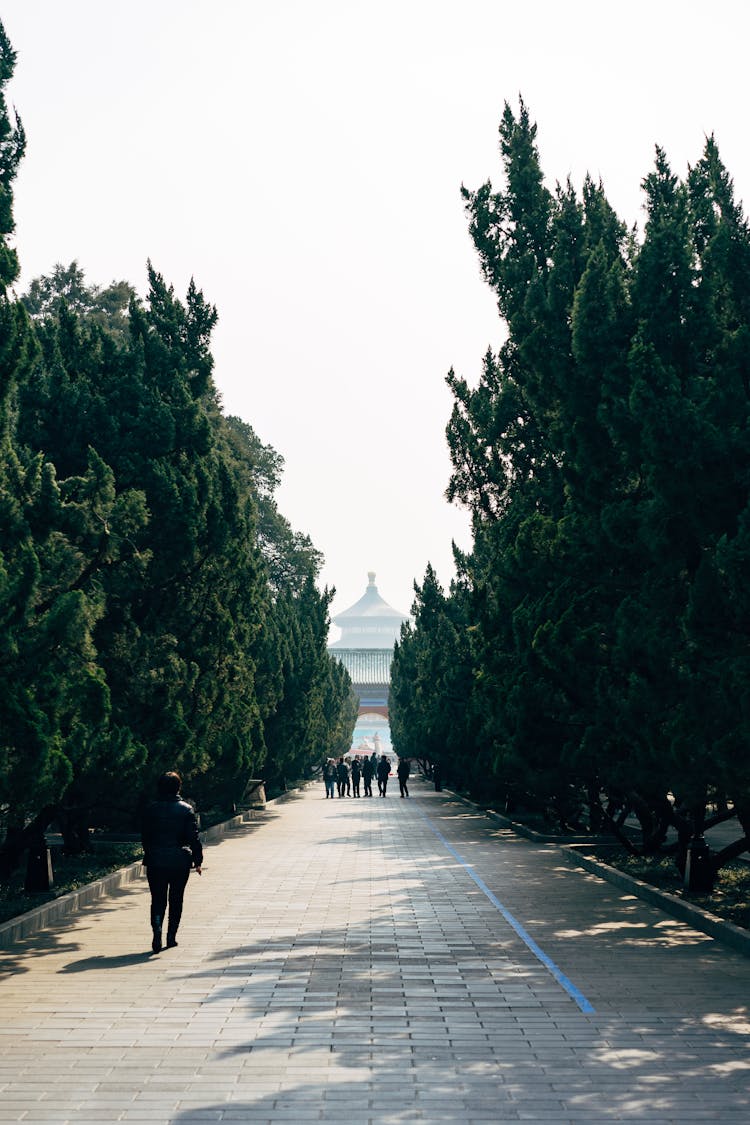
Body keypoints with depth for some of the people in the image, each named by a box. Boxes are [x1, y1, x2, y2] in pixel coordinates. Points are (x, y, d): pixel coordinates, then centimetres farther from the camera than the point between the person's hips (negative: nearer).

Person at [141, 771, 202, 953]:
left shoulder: (151, 809, -1)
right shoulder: (186, 809, -4)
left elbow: (144, 835, 5)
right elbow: (194, 837, -5)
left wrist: (149, 855, 19)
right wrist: (198, 860, 1)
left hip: (155, 861, 0)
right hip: (180, 861, 0)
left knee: (157, 899, 4)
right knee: (176, 900, 13)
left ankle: (157, 929, -20)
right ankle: (171, 937, 15)